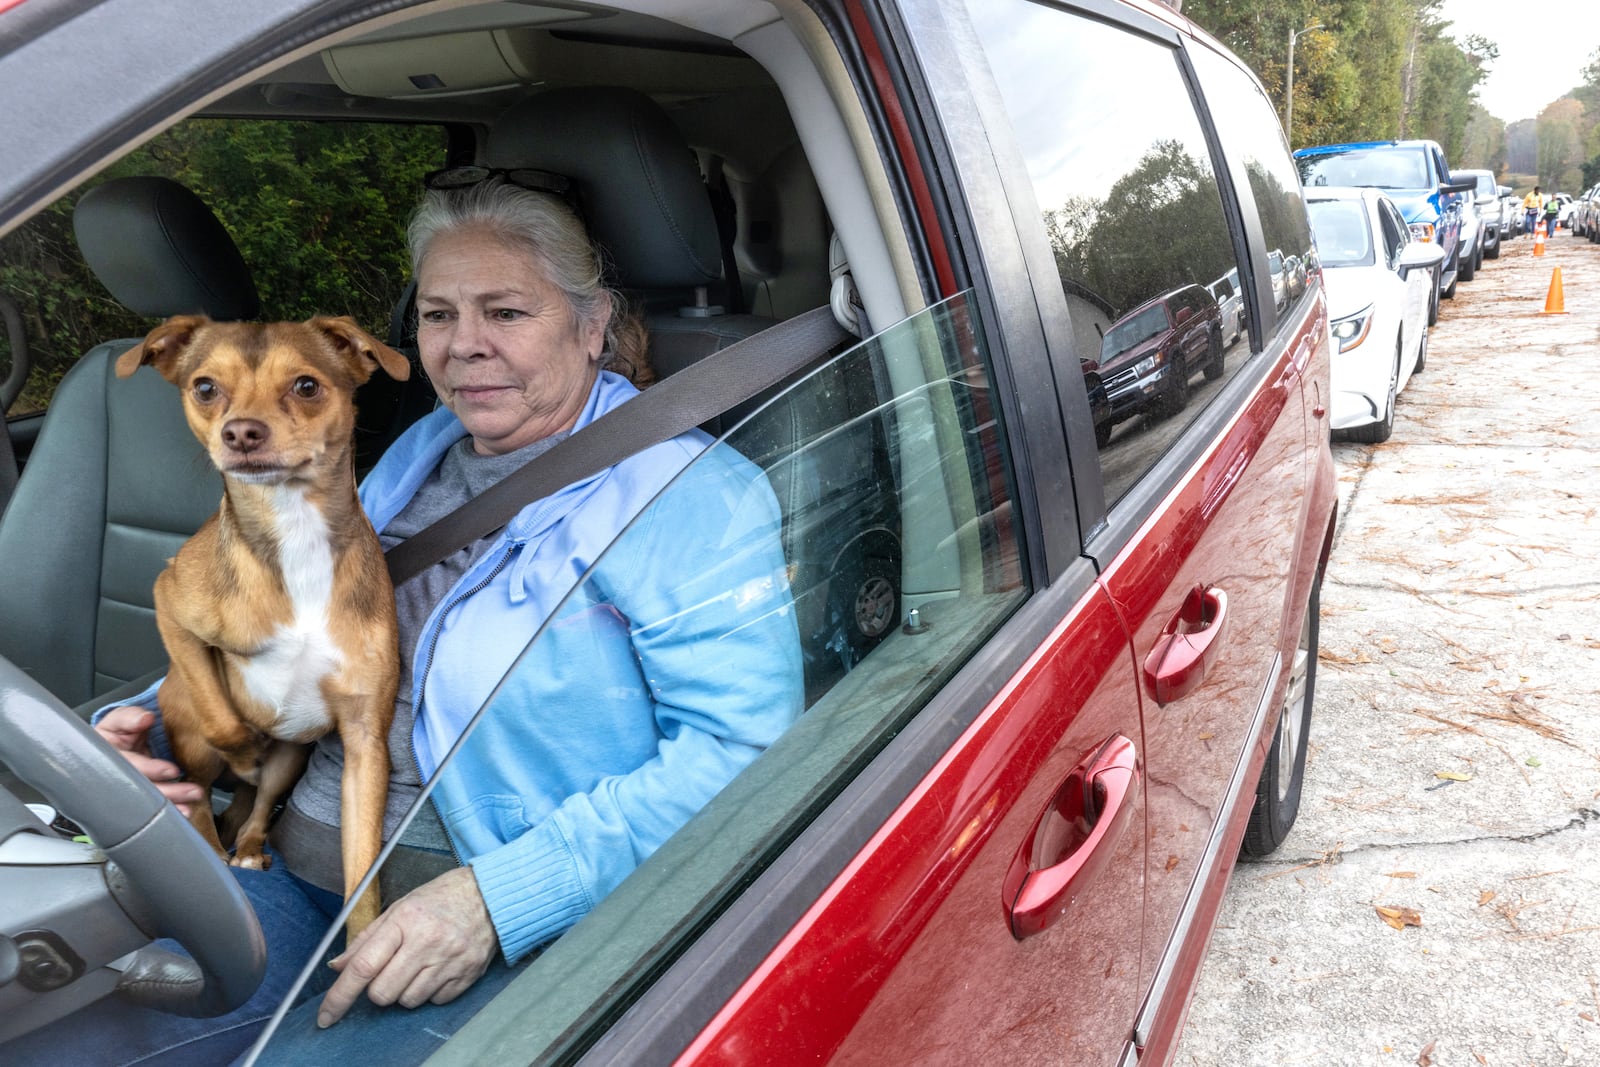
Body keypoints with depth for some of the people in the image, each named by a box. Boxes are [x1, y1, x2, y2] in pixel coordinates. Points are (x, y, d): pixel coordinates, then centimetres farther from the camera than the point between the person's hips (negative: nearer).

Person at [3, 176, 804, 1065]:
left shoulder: (688, 492, -10)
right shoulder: (420, 453, 15)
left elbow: (739, 745, -18)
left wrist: (496, 900, -24)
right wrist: (146, 728, 3)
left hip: (512, 936, -6)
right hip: (296, 883, 6)